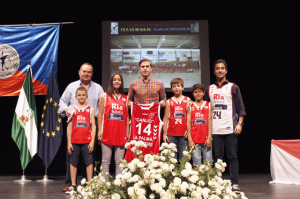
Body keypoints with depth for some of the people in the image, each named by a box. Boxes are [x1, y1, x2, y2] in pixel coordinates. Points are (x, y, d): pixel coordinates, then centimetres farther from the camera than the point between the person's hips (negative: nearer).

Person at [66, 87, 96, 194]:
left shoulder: (90, 110, 5)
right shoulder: (73, 110, 7)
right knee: (73, 162, 6)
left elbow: (93, 126, 3)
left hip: (87, 141, -1)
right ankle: (73, 185, 15)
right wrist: (69, 143, 1)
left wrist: (92, 141, -4)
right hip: (74, 141, 1)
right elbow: (69, 127, 7)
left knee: (89, 161, 1)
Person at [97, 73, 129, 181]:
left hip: (121, 133, 2)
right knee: (106, 161, 1)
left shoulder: (125, 98, 13)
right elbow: (100, 114, 4)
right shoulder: (105, 96, 7)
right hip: (107, 133, -2)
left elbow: (127, 116, 12)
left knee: (119, 162, 3)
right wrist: (100, 130, -4)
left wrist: (127, 132, 7)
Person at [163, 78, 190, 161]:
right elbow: (166, 118, 8)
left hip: (183, 134, 0)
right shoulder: (168, 102, 10)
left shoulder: (188, 100, 9)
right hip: (171, 134, 0)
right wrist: (164, 133, 3)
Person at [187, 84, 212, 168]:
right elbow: (188, 123, 5)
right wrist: (190, 139, -2)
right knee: (196, 164, 0)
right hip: (194, 140, 0)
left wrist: (209, 138, -3)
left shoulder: (208, 105, 9)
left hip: (206, 139, 0)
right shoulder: (190, 106, 9)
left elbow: (210, 122, 5)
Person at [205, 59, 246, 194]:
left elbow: (241, 108, 3)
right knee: (217, 157, 4)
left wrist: (240, 123, -9)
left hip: (230, 128, -2)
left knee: (232, 156, -3)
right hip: (215, 129, 3)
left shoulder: (233, 87, 7)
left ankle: (235, 184, 1)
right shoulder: (210, 89, 16)